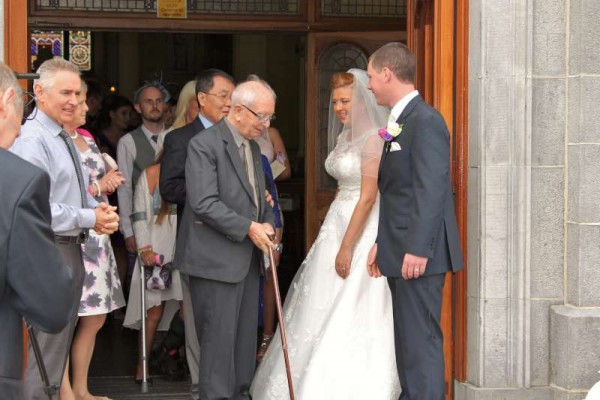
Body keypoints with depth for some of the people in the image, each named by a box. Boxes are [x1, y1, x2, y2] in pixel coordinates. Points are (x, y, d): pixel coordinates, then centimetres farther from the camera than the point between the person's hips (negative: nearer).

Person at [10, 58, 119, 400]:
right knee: (48, 349, -5)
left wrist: (99, 209, 0)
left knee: (61, 343, 18)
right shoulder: (32, 141, -17)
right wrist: (89, 219, -20)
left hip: (71, 248, 10)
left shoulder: (64, 139, 14)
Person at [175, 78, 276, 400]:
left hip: (247, 258, 8)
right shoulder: (204, 144, -12)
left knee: (245, 335, 12)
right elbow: (204, 203, -20)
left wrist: (267, 222, 3)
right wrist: (249, 228, -17)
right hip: (216, 258, -8)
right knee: (219, 337, -5)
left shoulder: (253, 146, 14)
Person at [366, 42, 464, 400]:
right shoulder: (402, 122, 16)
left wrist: (417, 249, -25)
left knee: (421, 341, -8)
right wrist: (382, 243, 18)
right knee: (407, 339, 15)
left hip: (419, 254, -10)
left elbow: (431, 190, -21)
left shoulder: (426, 121, -14)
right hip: (401, 252, 10)